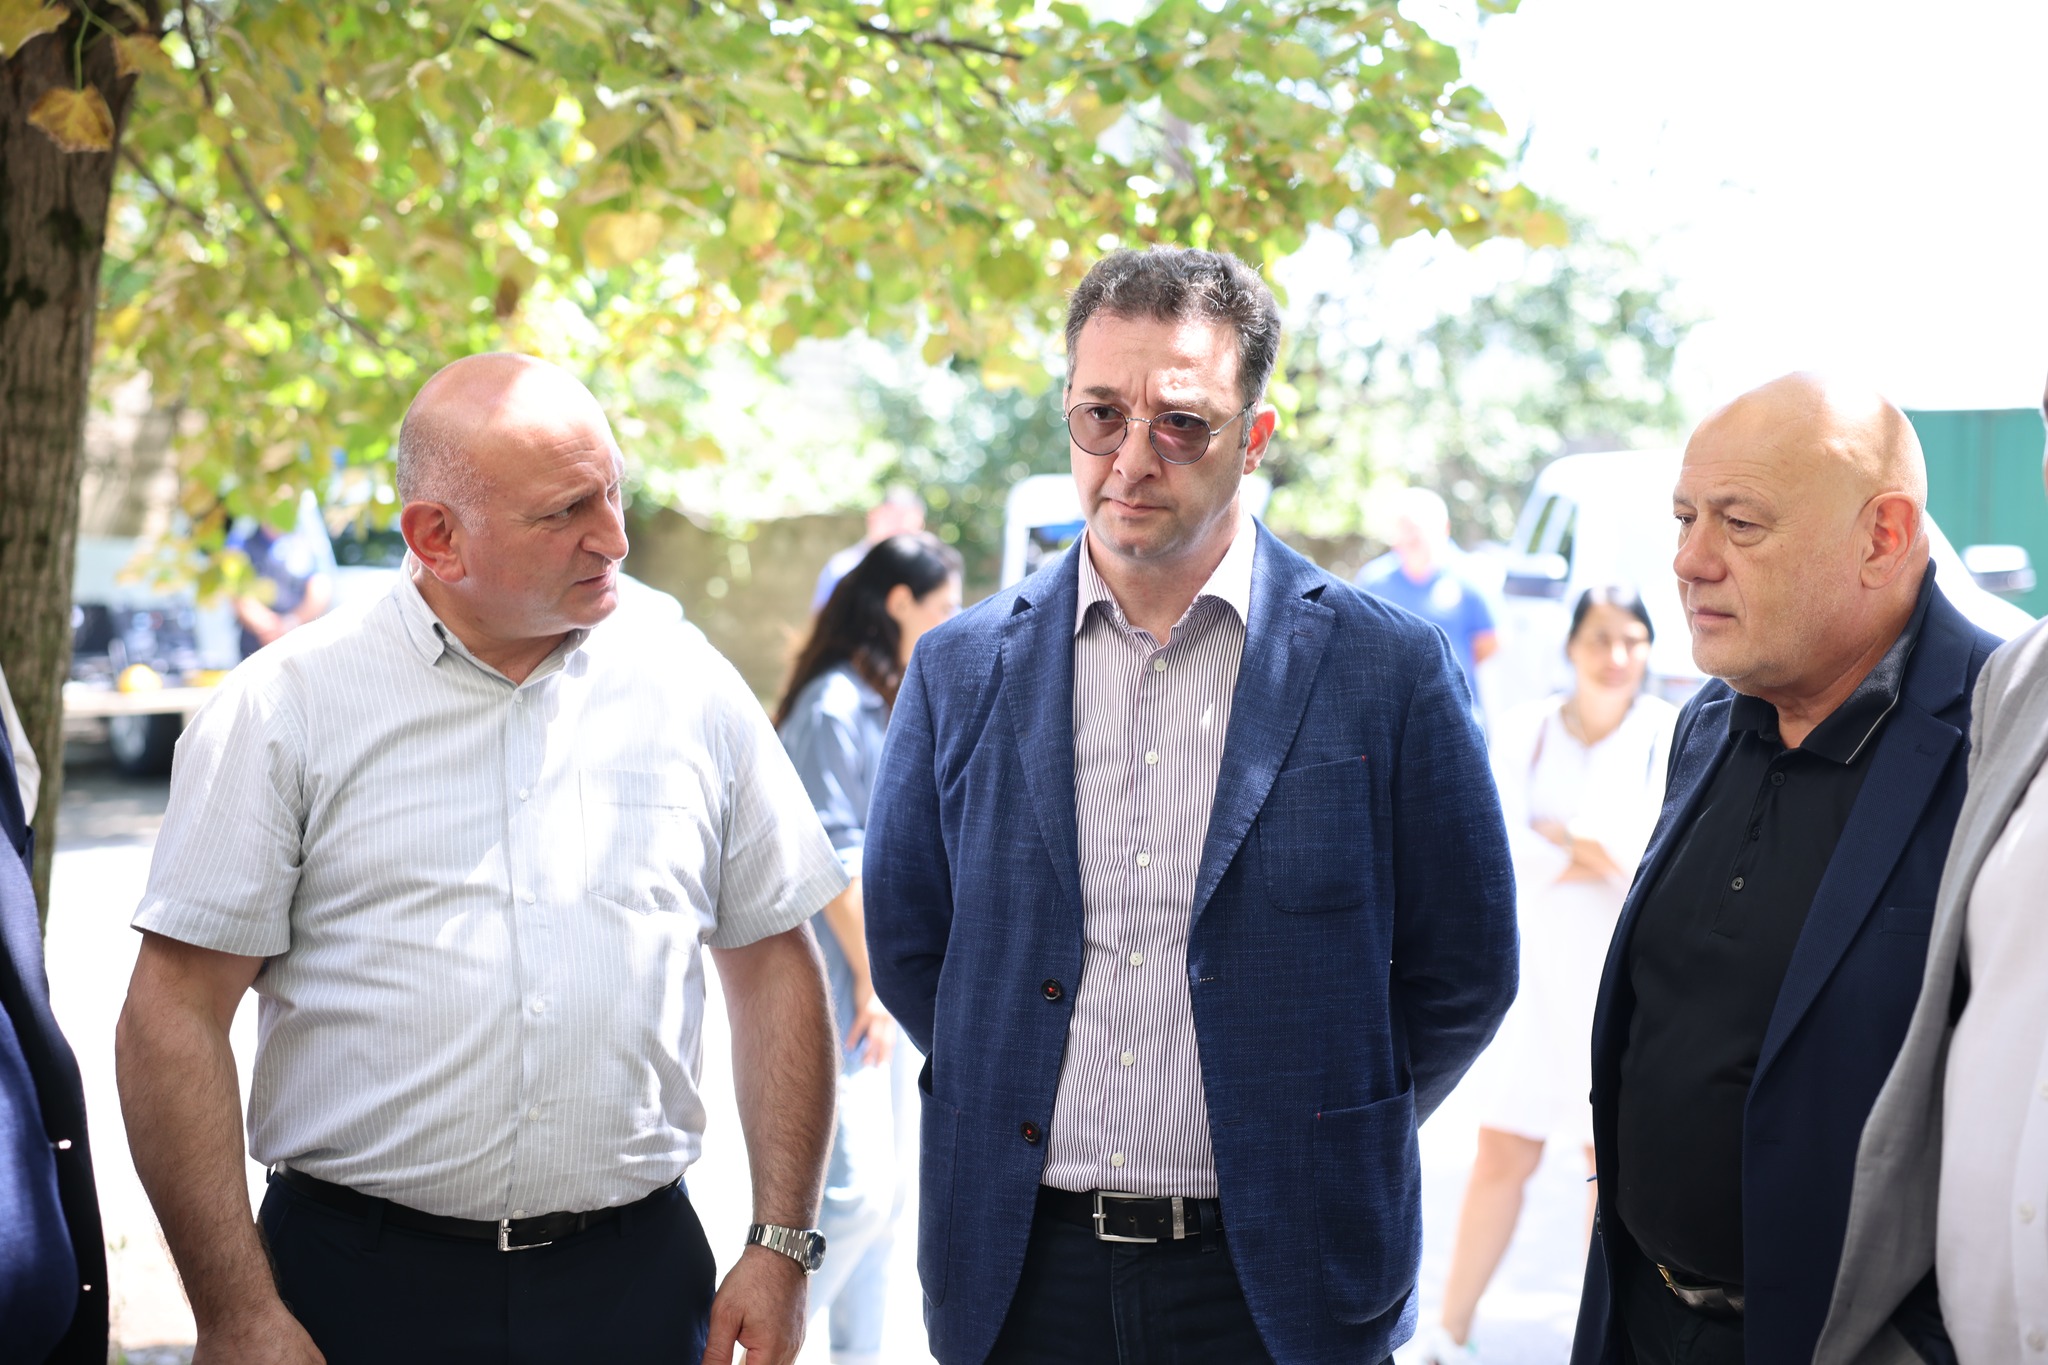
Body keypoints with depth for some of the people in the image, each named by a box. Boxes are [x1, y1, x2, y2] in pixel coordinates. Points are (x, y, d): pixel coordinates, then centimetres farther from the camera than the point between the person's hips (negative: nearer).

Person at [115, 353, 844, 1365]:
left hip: (633, 1278, 2)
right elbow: (176, 1014, -6)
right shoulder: (286, 705, -5)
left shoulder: (691, 689, 4)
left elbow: (773, 964, 9)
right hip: (360, 1284, -2)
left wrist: (782, 1246, 4)